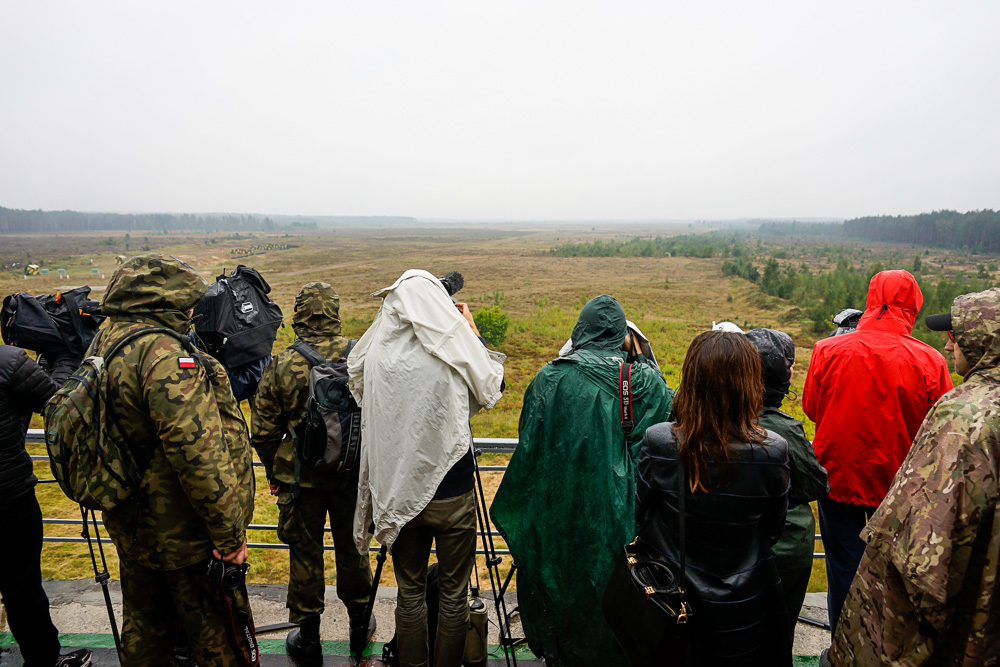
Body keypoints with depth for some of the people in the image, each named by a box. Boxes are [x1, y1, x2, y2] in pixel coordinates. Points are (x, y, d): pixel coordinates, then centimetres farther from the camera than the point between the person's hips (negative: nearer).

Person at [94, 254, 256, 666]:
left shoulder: (103, 344, 4)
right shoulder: (164, 355, -27)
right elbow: (199, 453, -31)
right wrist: (231, 532, -24)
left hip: (130, 525, 9)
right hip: (183, 534, -9)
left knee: (143, 625, 26)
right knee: (215, 633, 10)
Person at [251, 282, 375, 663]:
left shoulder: (280, 367, -13)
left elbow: (264, 432, -6)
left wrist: (273, 472, 11)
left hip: (303, 477, -1)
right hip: (355, 474, 2)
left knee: (305, 553, 14)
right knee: (352, 546, 19)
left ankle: (308, 639, 28)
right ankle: (359, 624, 37)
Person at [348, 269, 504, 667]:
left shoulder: (377, 354, -10)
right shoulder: (456, 352, -16)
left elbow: (358, 385, 12)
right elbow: (491, 391, 3)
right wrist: (473, 331, 8)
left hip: (399, 492, 3)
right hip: (453, 491, -2)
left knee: (410, 591, 18)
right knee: (454, 593, 15)